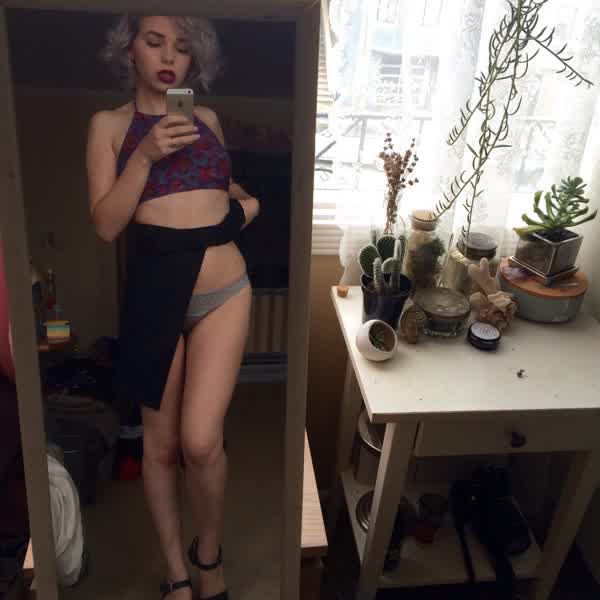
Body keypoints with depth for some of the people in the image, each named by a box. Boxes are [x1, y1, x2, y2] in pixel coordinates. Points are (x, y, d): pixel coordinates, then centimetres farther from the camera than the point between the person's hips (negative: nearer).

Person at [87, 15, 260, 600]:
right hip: (156, 290, -1)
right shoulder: (109, 124, 4)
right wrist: (145, 156, -14)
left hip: (224, 289, 1)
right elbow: (105, 224, -4)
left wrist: (247, 200, 9)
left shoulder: (207, 118, 13)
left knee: (201, 441, -9)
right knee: (160, 441, 9)